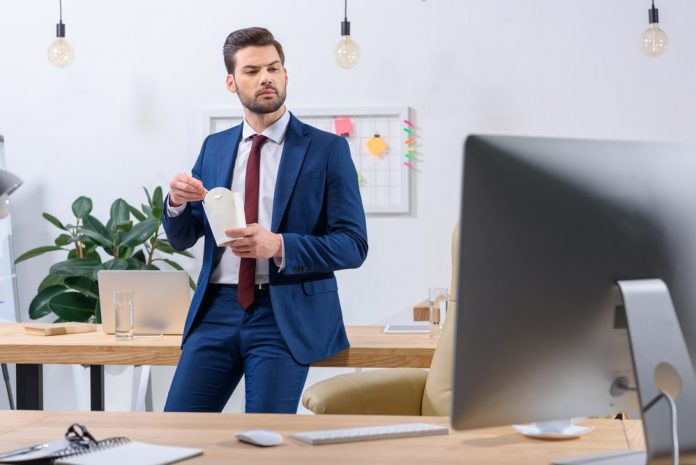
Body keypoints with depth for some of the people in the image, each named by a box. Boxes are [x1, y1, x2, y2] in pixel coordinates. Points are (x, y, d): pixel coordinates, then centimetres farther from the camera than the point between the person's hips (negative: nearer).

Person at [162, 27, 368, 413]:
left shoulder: (327, 149, -1)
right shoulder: (214, 147, 13)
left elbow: (353, 245, -6)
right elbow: (182, 239, 16)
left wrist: (279, 246, -22)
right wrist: (177, 202, -8)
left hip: (287, 314, -4)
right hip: (217, 309, 4)